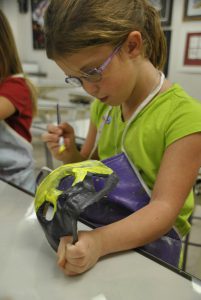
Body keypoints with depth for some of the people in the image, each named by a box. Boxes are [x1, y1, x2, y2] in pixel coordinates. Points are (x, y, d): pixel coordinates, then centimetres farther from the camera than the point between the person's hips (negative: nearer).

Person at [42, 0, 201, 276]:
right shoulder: (103, 104, 0)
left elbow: (164, 209, -22)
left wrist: (100, 242, -36)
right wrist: (70, 155, -10)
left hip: (152, 246, -4)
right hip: (104, 228, 5)